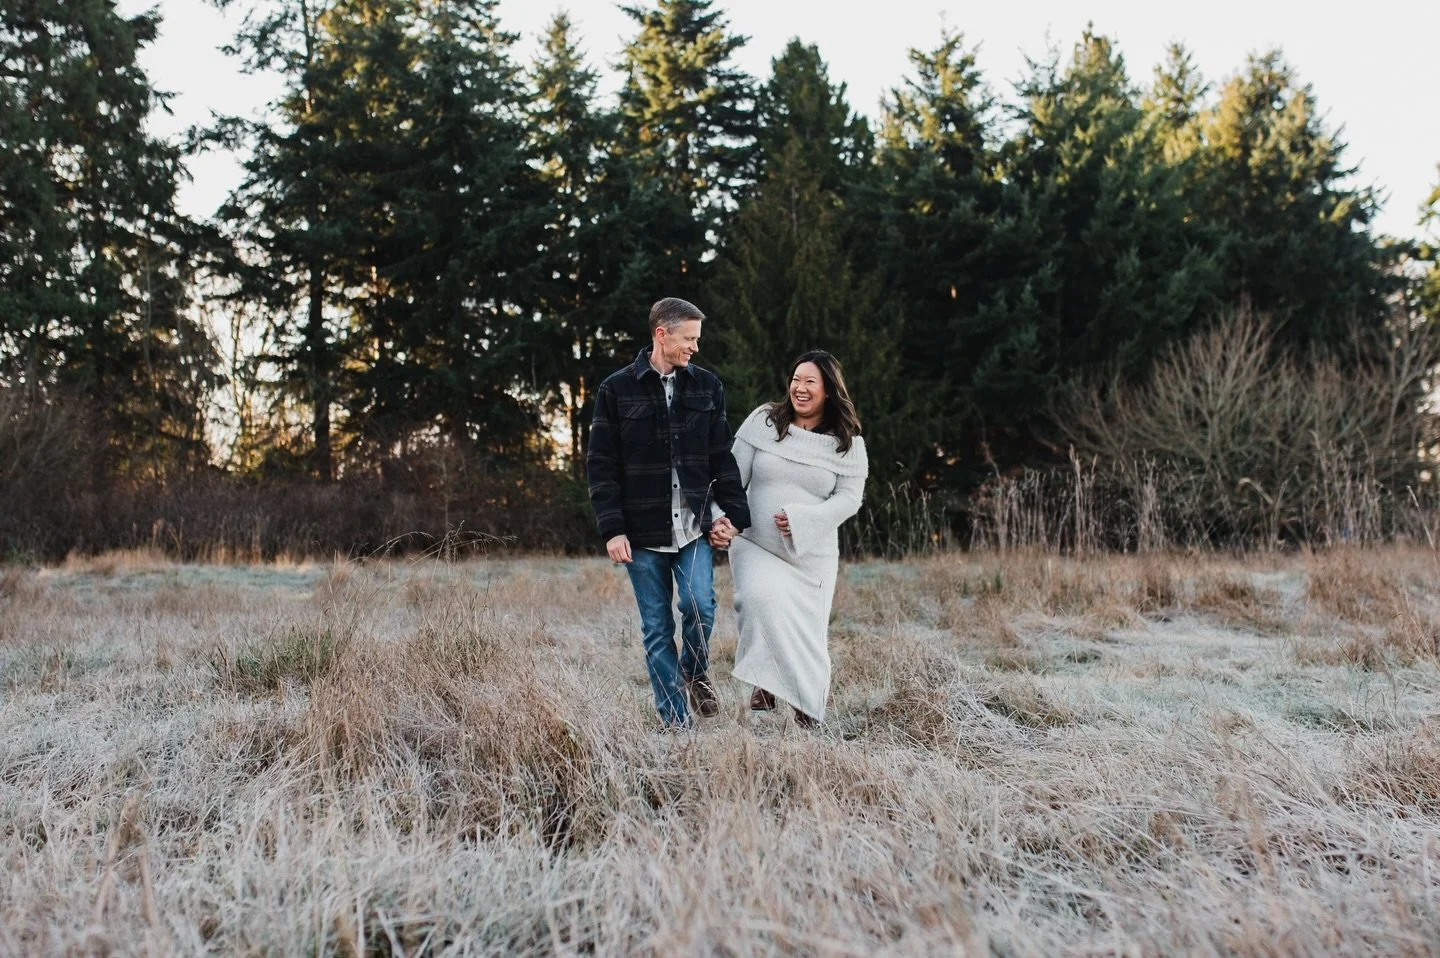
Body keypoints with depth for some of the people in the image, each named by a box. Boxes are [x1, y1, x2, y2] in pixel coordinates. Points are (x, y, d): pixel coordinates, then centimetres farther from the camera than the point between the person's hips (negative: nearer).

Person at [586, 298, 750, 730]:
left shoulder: (707, 386, 7)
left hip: (695, 524, 1)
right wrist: (612, 528, -9)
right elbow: (601, 466, -1)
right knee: (657, 629, 3)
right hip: (643, 531, -1)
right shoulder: (617, 389, -1)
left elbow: (722, 457, 10)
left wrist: (731, 512, 0)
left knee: (699, 604, -17)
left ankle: (695, 672, 14)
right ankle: (676, 720, 13)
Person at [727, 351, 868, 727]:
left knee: (806, 636, 4)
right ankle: (764, 680, -13)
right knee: (762, 597, -31)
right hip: (756, 546, -1)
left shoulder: (847, 443, 1)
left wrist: (802, 519, -20)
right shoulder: (764, 421, 1)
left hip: (812, 556, 1)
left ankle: (808, 716, 25)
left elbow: (849, 499, -6)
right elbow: (734, 477, 1)